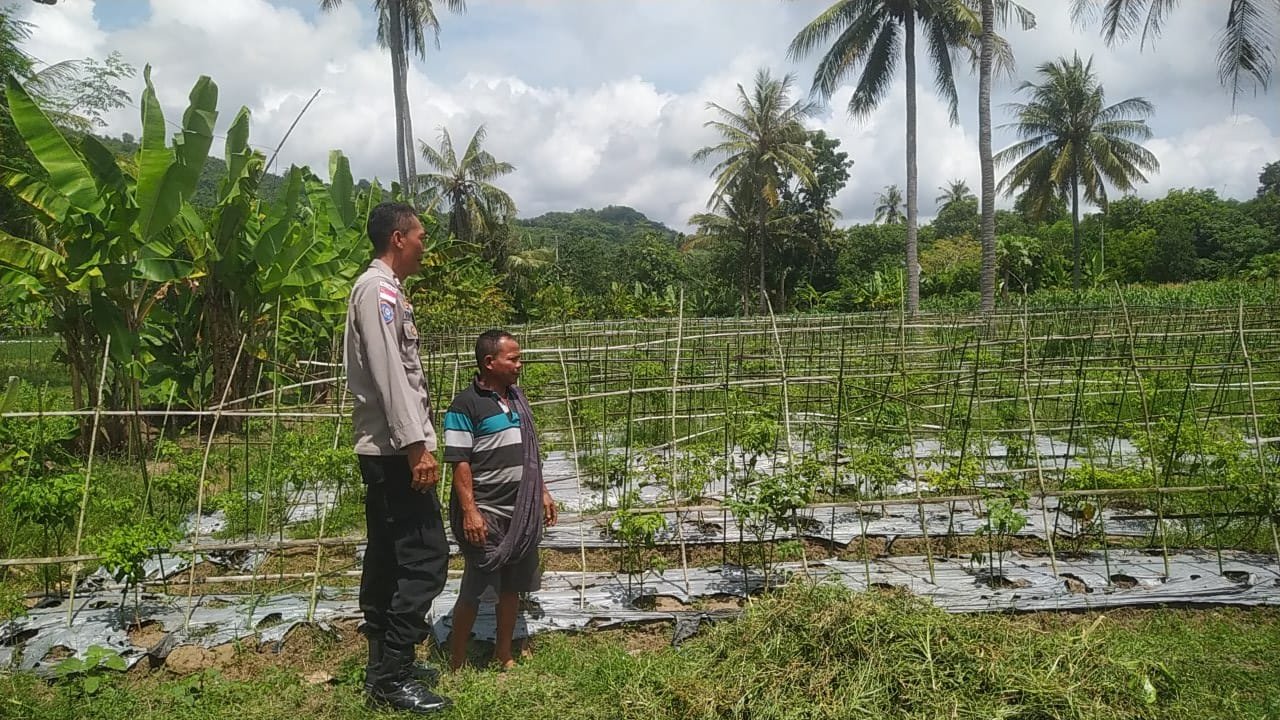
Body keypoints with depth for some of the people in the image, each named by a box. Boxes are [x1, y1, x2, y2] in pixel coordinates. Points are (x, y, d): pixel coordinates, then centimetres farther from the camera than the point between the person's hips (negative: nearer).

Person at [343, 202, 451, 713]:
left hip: (384, 448, 11)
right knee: (424, 556, -9)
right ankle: (392, 677, -4)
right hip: (395, 447, -11)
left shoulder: (382, 288, 19)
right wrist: (416, 445, -23)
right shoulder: (379, 287, -11)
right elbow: (388, 374, -20)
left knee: (387, 556, 12)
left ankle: (385, 666, 20)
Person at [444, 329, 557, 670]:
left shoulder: (517, 398, 11)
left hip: (521, 511, 7)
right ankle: (457, 663, 16)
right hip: (486, 513, -7)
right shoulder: (466, 405, -12)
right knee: (474, 590, 2)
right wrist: (470, 511, -20)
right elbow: (459, 462, -15)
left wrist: (542, 492, 16)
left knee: (512, 586, 14)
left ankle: (503, 655, 27)